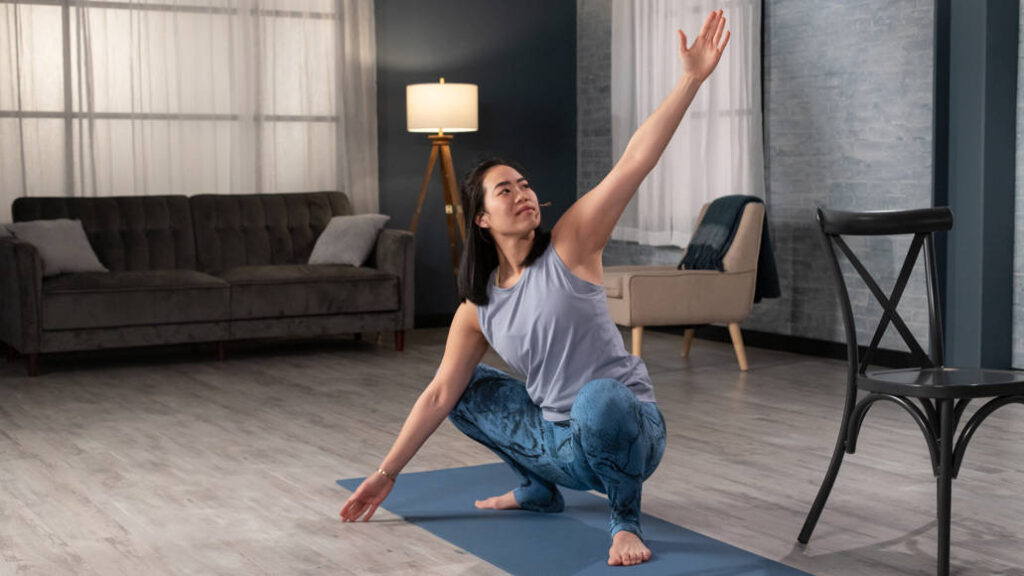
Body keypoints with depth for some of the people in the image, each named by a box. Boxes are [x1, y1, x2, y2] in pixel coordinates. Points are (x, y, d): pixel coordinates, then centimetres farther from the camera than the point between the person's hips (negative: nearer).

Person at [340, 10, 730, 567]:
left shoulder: (569, 245, -10)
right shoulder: (478, 308, 3)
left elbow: (633, 163, -19)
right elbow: (439, 395, 7)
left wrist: (690, 79, -27)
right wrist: (385, 474, 7)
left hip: (628, 431, -6)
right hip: (564, 445, 6)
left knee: (599, 398, -41)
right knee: (467, 390, 13)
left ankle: (625, 519, -14)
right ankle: (537, 488, 23)